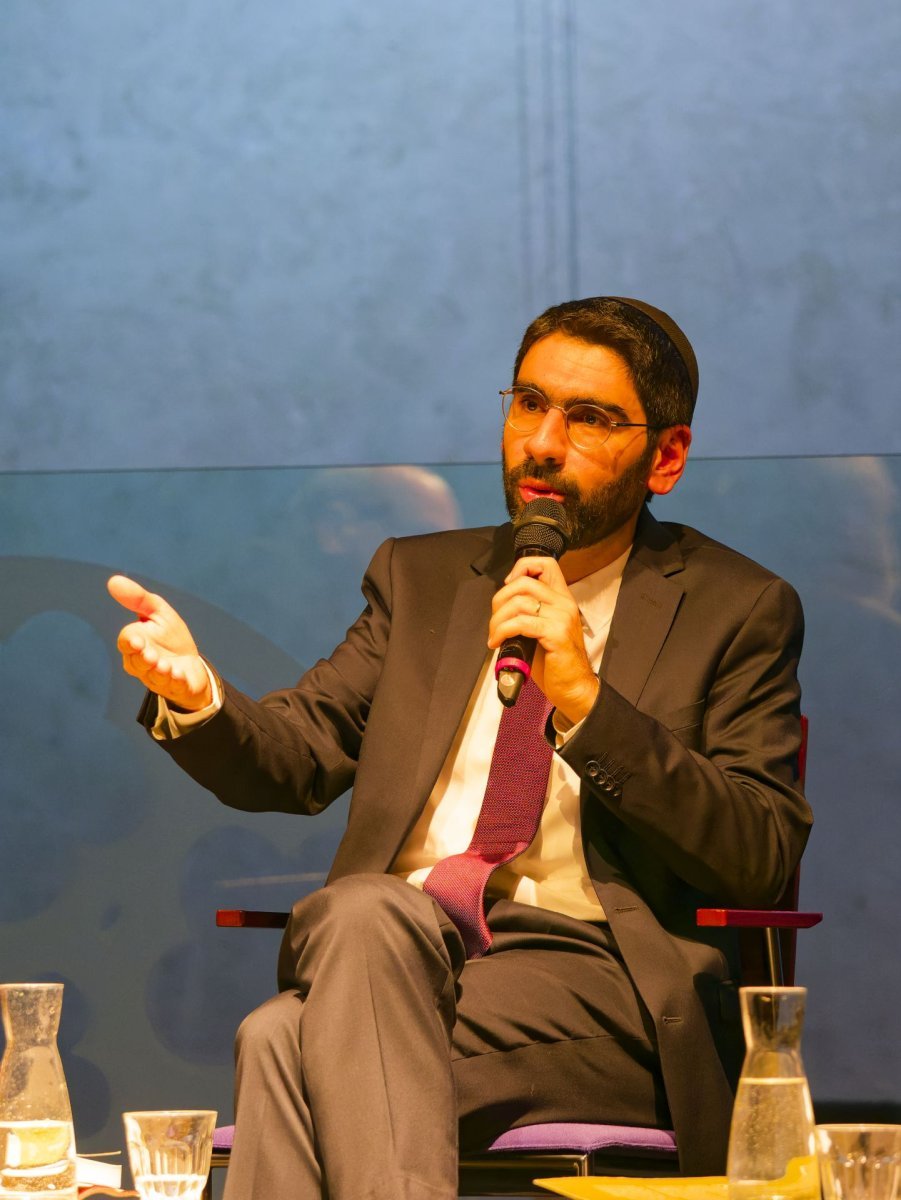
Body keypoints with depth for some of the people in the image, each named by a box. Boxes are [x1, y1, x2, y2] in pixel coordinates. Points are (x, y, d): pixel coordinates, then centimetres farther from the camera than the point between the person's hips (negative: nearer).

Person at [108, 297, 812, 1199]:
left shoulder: (736, 610, 9)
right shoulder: (421, 578, 23)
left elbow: (764, 860, -3)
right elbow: (296, 755, 14)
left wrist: (589, 702, -12)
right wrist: (197, 696, -9)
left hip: (595, 977, -4)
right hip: (386, 948, 4)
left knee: (288, 1042, -31)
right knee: (363, 913, -35)